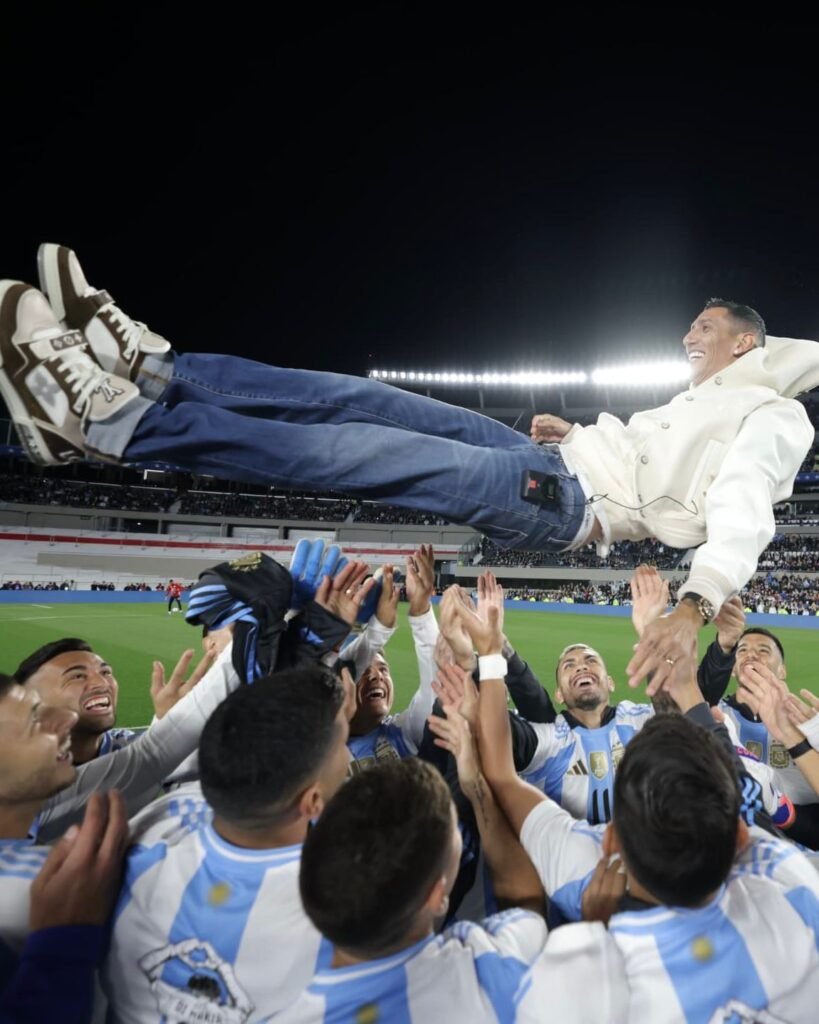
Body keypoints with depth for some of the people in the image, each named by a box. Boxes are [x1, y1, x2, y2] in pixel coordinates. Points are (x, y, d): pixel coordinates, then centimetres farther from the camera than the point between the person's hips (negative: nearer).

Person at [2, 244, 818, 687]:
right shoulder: (702, 398, 32)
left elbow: (744, 511, -16)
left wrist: (696, 604, -35)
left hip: (566, 501, -9)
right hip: (557, 461, 9)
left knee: (349, 451, -24)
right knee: (367, 400, -8)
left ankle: (107, 419, -21)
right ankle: (150, 367, -10)